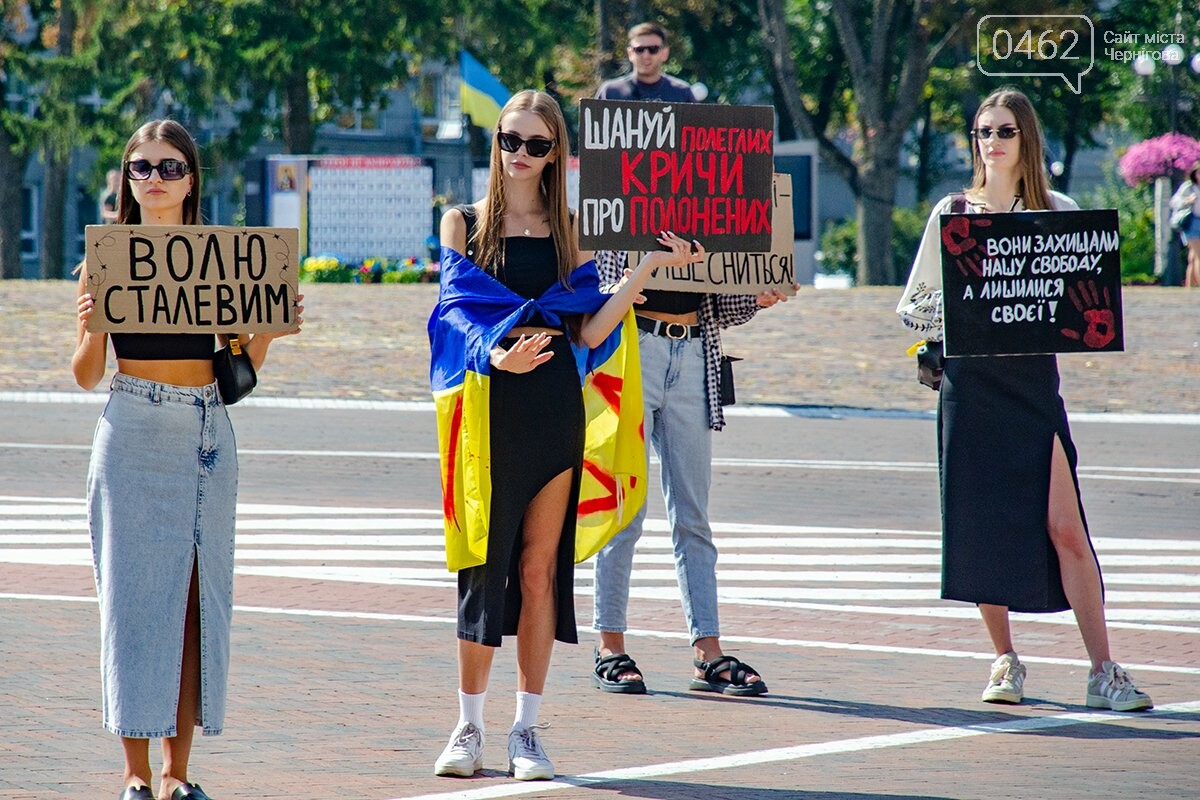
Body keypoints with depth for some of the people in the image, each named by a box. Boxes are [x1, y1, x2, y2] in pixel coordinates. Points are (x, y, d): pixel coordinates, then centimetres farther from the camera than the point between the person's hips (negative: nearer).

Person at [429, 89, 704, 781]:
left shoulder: (567, 232, 12)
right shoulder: (464, 224, 7)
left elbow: (589, 332, 3)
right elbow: (458, 311, -6)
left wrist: (648, 268, -3)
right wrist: (496, 355, -26)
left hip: (555, 402, 2)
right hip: (490, 405, -2)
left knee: (540, 567, 2)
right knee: (485, 563, -2)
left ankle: (528, 730, 6)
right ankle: (470, 726, 7)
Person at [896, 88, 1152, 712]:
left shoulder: (1060, 213, 6)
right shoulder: (952, 213, 8)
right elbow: (913, 306, 9)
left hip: (1034, 380, -1)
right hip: (969, 380, 1)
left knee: (1064, 526, -9)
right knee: (983, 522, 1)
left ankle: (1103, 671, -9)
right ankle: (1004, 661, 15)